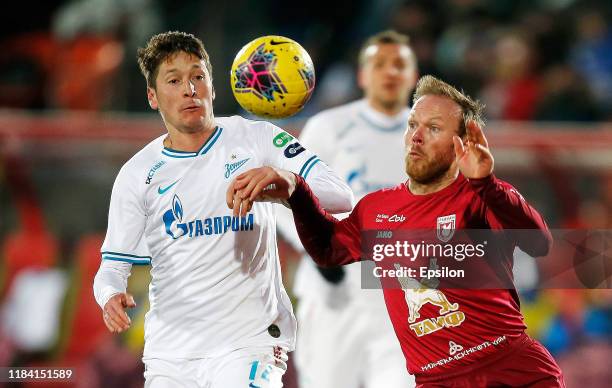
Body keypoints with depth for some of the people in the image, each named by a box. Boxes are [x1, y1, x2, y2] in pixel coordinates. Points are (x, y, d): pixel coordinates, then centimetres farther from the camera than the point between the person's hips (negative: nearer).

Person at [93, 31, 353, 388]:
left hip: (249, 343, -3)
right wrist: (111, 296, -18)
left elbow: (341, 197, -8)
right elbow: (114, 264, 6)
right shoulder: (137, 174, 6)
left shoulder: (257, 138, 1)